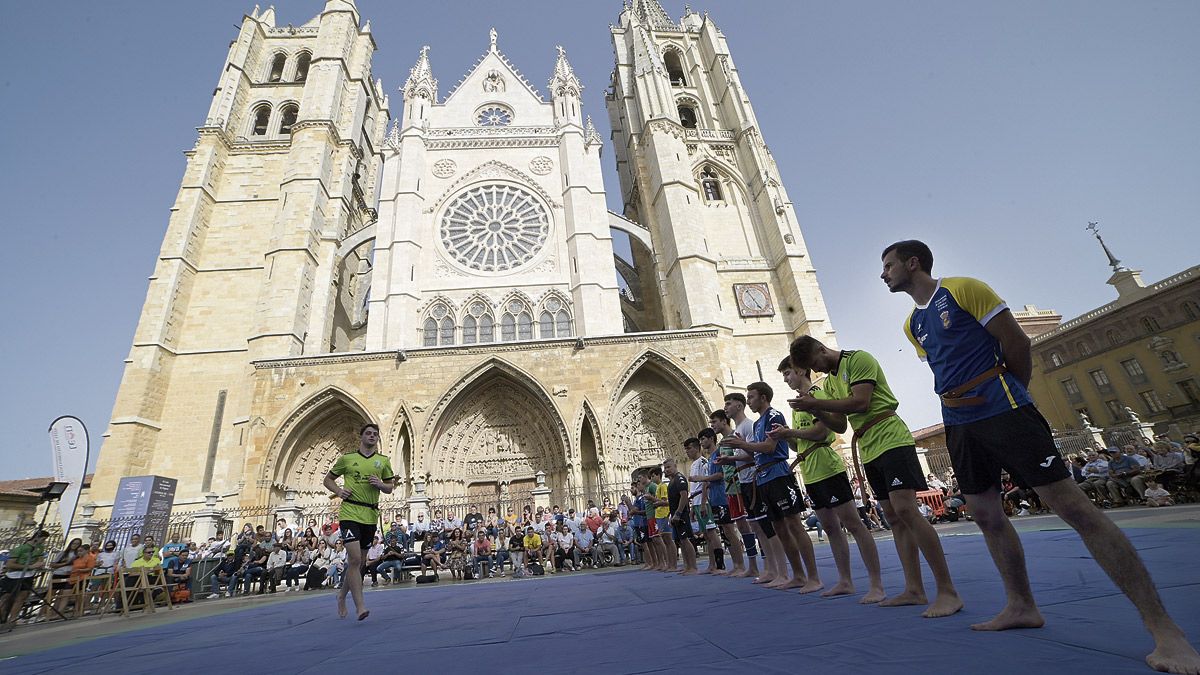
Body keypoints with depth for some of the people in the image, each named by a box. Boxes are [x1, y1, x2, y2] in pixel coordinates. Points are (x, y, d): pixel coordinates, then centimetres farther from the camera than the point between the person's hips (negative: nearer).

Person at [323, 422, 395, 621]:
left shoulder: (383, 461, 9)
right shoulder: (346, 459, 5)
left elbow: (390, 487, 14)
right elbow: (328, 479, 15)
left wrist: (380, 484, -8)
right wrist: (339, 491, -4)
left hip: (371, 515, 3)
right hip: (350, 513, -3)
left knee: (358, 561, 13)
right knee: (354, 558, -15)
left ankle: (342, 595, 37)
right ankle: (360, 606, -10)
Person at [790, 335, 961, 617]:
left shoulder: (858, 359, -7)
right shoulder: (829, 382, 17)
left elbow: (860, 402, -20)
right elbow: (840, 425, 15)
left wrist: (815, 403, -17)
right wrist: (815, 410, -2)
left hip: (891, 440, -9)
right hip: (869, 450, 9)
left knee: (905, 509, -17)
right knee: (893, 517, 7)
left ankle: (948, 591, -12)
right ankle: (914, 589, 11)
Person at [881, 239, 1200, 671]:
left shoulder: (963, 289, -5)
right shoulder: (912, 324, 15)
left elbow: (1016, 342, -4)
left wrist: (1010, 396, 5)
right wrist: (965, 408, 12)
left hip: (1002, 410, -7)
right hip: (957, 424, 8)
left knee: (1072, 506, -8)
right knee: (985, 514, 10)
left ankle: (1164, 630, 1)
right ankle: (1022, 607, 22)